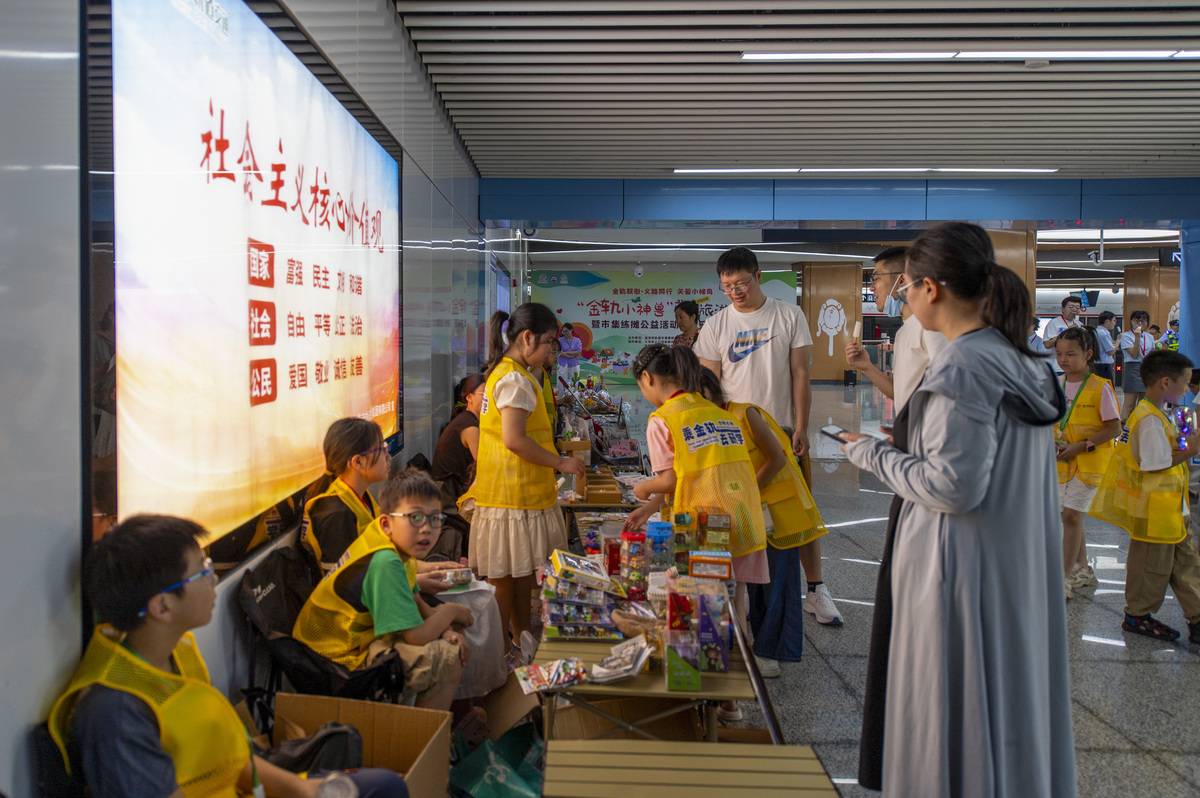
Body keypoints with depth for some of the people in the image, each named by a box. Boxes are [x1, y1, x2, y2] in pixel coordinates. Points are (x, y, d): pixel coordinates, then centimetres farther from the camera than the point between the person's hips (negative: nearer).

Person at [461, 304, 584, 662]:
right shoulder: (515, 380, -18)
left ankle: (523, 641, 30)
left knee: (522, 570, 18)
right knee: (505, 578, 0)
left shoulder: (503, 373, 15)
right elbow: (514, 439, -24)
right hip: (512, 494, -10)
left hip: (522, 490, 10)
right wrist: (560, 463, -16)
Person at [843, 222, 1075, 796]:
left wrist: (871, 454, -9)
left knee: (953, 713, 5)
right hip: (1019, 568, 9)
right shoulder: (1018, 359, 7)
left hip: (962, 572, -9)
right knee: (1011, 706, 20)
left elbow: (952, 486, -22)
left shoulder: (963, 367, -21)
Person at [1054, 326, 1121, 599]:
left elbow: (1114, 428, -12)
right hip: (1062, 462, 6)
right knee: (1070, 516, 12)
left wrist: (1081, 446, -19)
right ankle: (1083, 571, 29)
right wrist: (1050, 442, -4)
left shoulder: (1100, 388, -12)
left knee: (1072, 515, -8)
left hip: (1089, 461, -6)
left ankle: (1065, 578, 0)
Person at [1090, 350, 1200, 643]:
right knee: (1152, 564, 4)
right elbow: (1155, 465, -24)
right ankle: (1137, 616, 20)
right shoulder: (1151, 419, -22)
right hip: (1153, 511, -10)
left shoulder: (1154, 414, 11)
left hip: (1170, 510, 10)